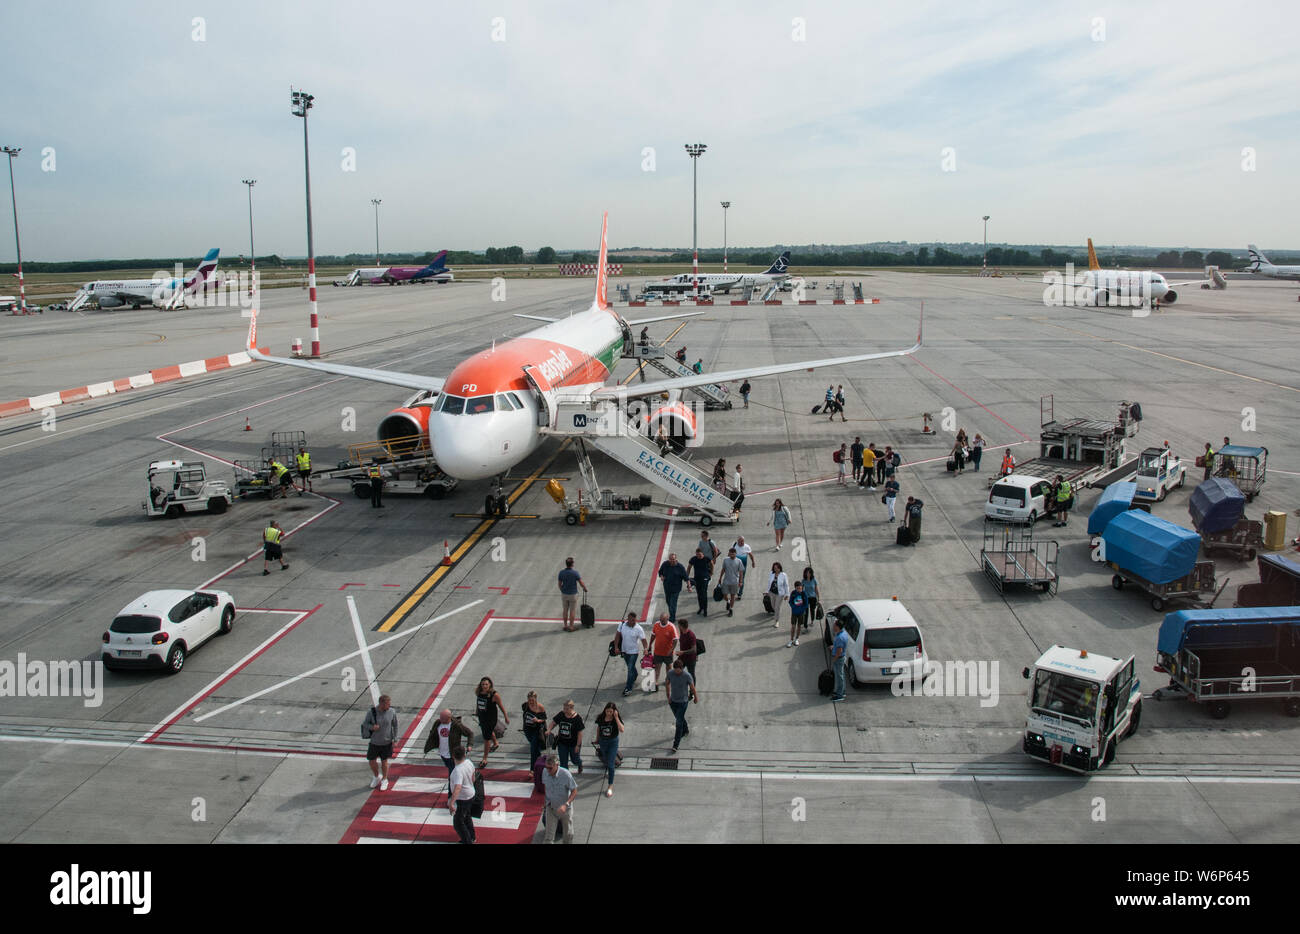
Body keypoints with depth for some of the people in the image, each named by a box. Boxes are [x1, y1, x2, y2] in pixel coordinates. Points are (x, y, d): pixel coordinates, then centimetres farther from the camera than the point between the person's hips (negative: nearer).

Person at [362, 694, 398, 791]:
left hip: (387, 742, -1)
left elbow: (395, 725, -2)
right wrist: (372, 727, -26)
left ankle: (384, 780, 35)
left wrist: (395, 739, -2)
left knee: (384, 761, 12)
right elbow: (365, 724, -5)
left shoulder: (392, 712, -15)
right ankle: (377, 777, 40)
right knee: (372, 761, 12)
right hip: (374, 742, 1)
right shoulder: (371, 712, -18)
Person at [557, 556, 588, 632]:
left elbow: (560, 584, 0)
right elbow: (581, 584, -14)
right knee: (573, 611, 9)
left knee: (566, 610, 17)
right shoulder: (575, 573, -20)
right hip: (573, 594, -3)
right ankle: (571, 627, 14)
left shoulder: (561, 573, -10)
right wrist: (585, 588, 7)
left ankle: (565, 626, 24)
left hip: (564, 594, 4)